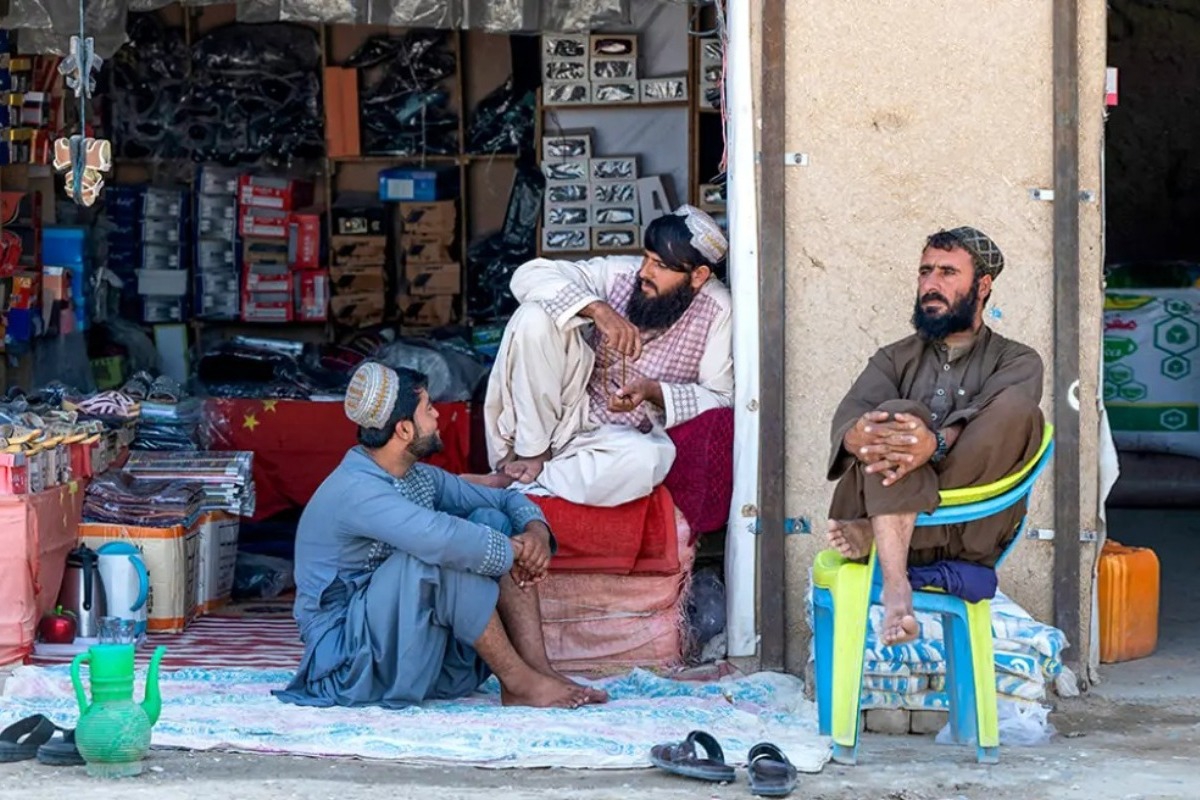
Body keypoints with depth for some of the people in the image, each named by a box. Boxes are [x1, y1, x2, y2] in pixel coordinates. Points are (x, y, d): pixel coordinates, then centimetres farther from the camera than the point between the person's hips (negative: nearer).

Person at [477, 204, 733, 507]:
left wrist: (653, 391, -25)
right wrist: (596, 309, -31)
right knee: (535, 316, -24)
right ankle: (532, 455, -17)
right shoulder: (622, 273, -9)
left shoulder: (716, 311, -12)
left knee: (647, 460, -39)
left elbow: (721, 398, -9)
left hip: (624, 436, -1)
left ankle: (518, 482, -21)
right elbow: (530, 275, -16)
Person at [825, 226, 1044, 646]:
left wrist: (938, 445, -32)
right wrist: (858, 436, -27)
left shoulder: (1015, 360, 17)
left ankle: (875, 532, -27)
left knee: (1018, 410, -23)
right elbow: (850, 414, 1)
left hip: (972, 532, -1)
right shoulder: (895, 359, 23)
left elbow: (990, 418, -8)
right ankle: (895, 586, -44)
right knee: (895, 414, -25)